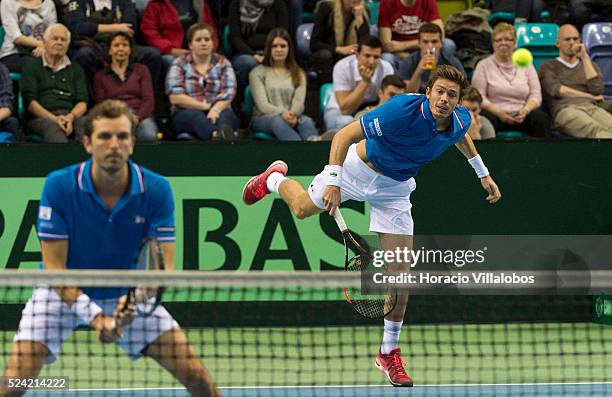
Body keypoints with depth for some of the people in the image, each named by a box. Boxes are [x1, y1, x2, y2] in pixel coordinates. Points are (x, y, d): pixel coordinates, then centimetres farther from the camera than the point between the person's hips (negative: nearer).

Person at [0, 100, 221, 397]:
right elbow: (54, 267, -19)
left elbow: (164, 266, -18)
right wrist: (92, 314, -33)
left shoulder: (156, 190, -17)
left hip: (129, 296, 2)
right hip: (64, 293, -2)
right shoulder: (59, 186, -21)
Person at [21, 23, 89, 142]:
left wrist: (71, 117, -11)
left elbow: (82, 102, 14)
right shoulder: (32, 67, 16)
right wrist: (54, 119, -13)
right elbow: (29, 101, 4)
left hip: (71, 116, 2)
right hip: (41, 118, -2)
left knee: (85, 122, -35)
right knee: (52, 126, -40)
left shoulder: (76, 69, 25)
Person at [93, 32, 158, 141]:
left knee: (149, 135, -37)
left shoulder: (141, 70, 22)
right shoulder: (100, 76, 21)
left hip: (140, 116, 1)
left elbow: (148, 100, 10)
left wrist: (137, 117, -12)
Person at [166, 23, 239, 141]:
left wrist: (215, 109, -23)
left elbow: (228, 93, -2)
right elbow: (175, 97, -4)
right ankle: (217, 136, -72)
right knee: (196, 116, -36)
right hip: (186, 114, -1)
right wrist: (206, 106, -8)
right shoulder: (180, 64, 8)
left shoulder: (222, 63, 13)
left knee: (225, 116, -33)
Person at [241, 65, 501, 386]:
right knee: (303, 208, 19)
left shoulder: (460, 121, -18)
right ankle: (274, 179, 56)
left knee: (401, 272, -4)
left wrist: (482, 173, 14)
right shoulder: (403, 109, -36)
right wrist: (333, 181, -40)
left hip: (395, 187, 3)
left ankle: (389, 353, 9)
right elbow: (343, 136, -31)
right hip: (360, 167, -3)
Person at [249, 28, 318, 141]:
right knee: (278, 121, -39)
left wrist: (293, 115, -23)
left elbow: (299, 102, 3)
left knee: (306, 121, -34)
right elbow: (262, 104, -3)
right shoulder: (258, 73, 12)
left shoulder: (299, 74, 21)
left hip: (292, 119, 2)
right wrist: (282, 113, -24)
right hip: (264, 118, -2)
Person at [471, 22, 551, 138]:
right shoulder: (484, 65, 11)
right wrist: (498, 112, -16)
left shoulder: (526, 65, 17)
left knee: (541, 117, -30)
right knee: (486, 119, -38)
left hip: (521, 115, 2)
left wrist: (526, 110, -12)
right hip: (495, 114, -2)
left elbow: (536, 95, 10)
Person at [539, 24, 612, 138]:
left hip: (592, 107, 4)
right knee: (596, 130, -41)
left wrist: (585, 58, 9)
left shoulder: (590, 66, 30)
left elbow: (597, 90, 9)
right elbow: (555, 90, 2)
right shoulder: (548, 66, 21)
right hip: (565, 110, -4)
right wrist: (590, 96, 6)